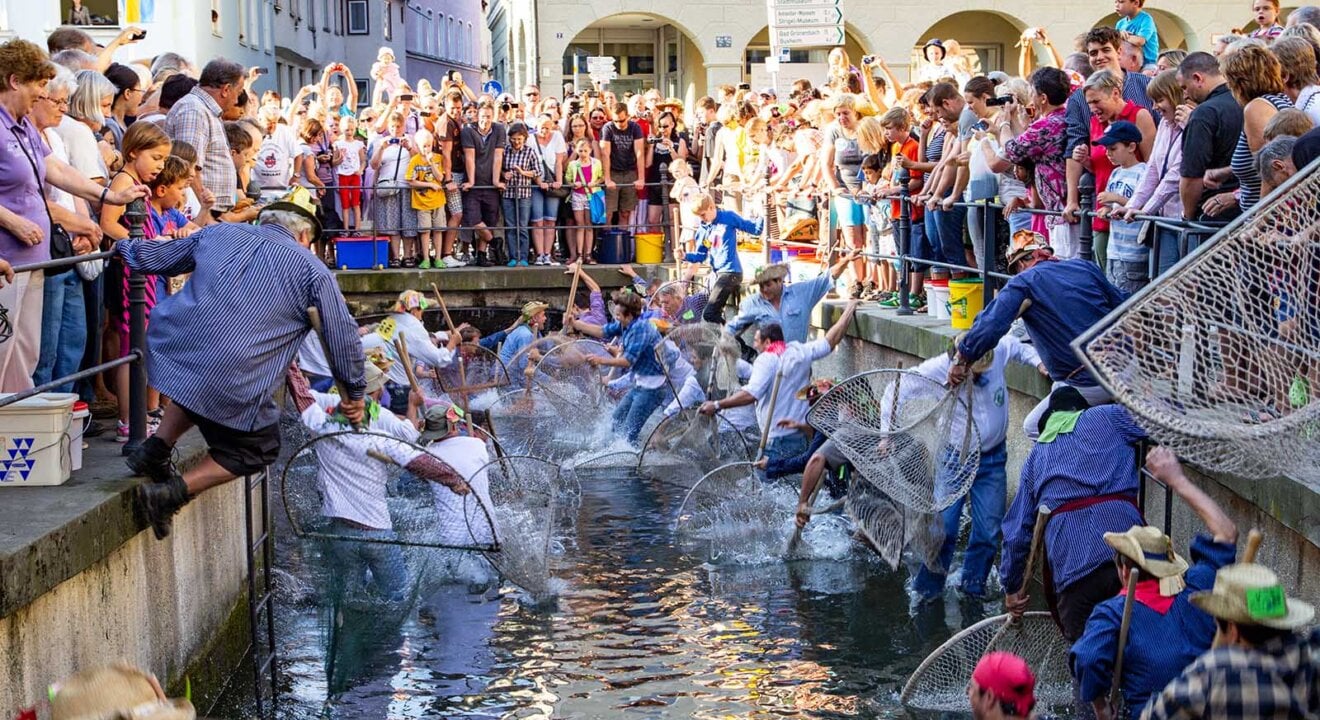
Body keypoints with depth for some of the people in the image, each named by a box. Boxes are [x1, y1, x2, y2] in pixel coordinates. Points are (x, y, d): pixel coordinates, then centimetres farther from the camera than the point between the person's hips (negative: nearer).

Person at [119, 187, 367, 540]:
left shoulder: (218, 233, 18)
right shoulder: (312, 269, 9)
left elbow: (151, 257, 27)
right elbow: (343, 334, 10)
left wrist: (124, 246, 50)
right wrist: (353, 393, 23)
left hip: (171, 350, 5)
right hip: (231, 384, -5)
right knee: (258, 448, 17)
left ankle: (156, 449, 22)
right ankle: (171, 493, 3)